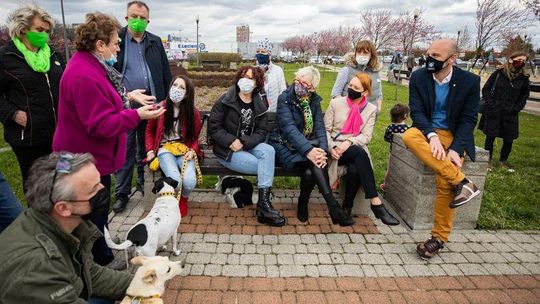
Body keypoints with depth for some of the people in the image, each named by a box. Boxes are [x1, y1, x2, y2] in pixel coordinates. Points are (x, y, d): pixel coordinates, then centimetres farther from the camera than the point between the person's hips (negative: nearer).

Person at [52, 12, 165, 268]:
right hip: (88, 159, -11)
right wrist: (136, 115, -28)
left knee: (98, 208, 24)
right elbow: (101, 124, -30)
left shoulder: (88, 65, 6)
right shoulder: (85, 77, -29)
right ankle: (102, 262, 27)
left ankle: (103, 253, 44)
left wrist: (127, 96, 7)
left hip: (91, 154, 11)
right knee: (95, 211, 7)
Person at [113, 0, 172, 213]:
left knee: (147, 146, 14)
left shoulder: (155, 42, 9)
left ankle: (144, 183, 30)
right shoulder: (117, 40, 0)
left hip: (151, 103, 3)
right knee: (125, 149, 3)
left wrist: (166, 100, 5)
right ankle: (122, 193, 14)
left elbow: (165, 73, 10)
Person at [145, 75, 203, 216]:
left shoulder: (193, 113, -1)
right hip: (165, 149, -1)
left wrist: (192, 151, -12)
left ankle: (184, 198, 13)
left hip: (185, 150, 1)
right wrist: (150, 151, 0)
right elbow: (150, 131, 13)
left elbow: (195, 137, 9)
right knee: (175, 179, -29)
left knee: (189, 181, -27)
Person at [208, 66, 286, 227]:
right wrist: (231, 141, -22)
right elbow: (213, 126, -7)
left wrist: (244, 142, -20)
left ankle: (264, 203, -28)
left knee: (269, 151, -29)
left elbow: (262, 132, -2)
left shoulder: (260, 105, 6)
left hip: (249, 145, 4)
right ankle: (263, 207, -8)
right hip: (227, 150, -4)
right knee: (265, 166, -23)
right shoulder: (225, 101, -4)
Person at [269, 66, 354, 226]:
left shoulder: (314, 100, 6)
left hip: (308, 144, 4)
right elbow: (289, 128, -22)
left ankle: (303, 205, -9)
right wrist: (308, 150, -36)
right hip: (285, 145, -4)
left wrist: (323, 150, -24)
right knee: (313, 163, -32)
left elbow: (320, 127, -3)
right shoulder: (285, 98, -9)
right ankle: (333, 207, -29)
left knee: (310, 171, -30)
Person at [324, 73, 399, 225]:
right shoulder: (336, 103, 6)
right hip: (336, 148, -1)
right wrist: (331, 147, -15)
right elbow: (325, 129, 3)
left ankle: (347, 207, -11)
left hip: (355, 149, 1)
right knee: (359, 153, -34)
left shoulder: (371, 109, 8)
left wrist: (349, 142, -20)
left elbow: (366, 136, -1)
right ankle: (376, 203, -33)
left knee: (355, 170, -35)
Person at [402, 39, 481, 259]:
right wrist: (432, 135, -28)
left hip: (453, 135, -2)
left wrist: (456, 149, -20)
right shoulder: (419, 77, -3)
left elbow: (468, 119, -5)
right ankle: (461, 182, -29)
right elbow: (416, 111, -9)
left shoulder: (470, 81, -6)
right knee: (409, 136, -35)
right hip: (427, 131, 2)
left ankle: (439, 237, -6)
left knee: (445, 182, -25)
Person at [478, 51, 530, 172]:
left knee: (509, 140, 6)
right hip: (493, 112, -2)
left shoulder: (524, 78, 5)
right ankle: (488, 160, 18)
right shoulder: (498, 73, -2)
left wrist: (515, 109, -1)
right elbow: (485, 89, 0)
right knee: (490, 137, 3)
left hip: (510, 115, 2)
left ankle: (504, 161, 24)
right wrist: (491, 105, -8)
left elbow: (524, 96, 12)